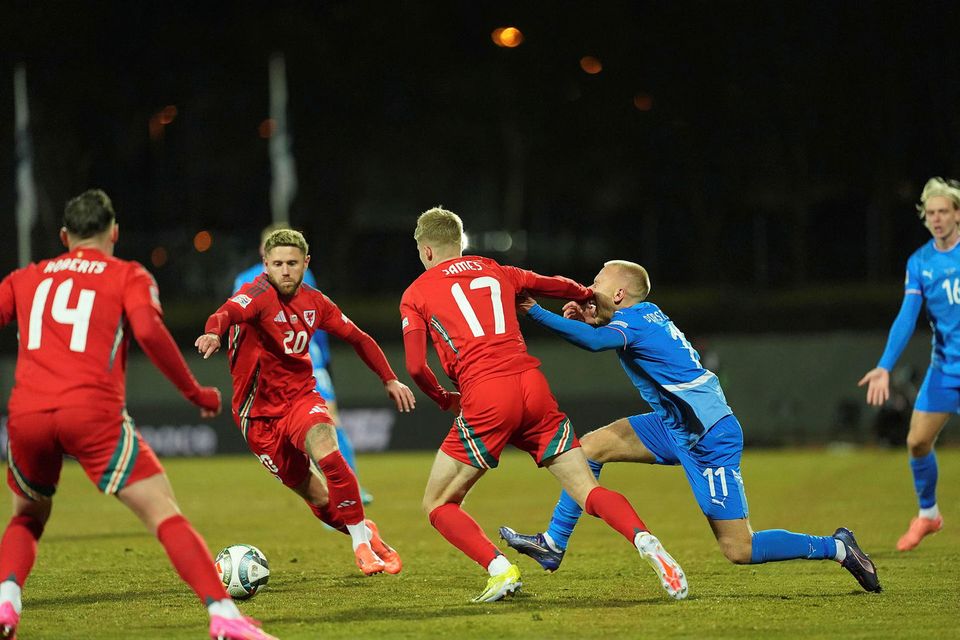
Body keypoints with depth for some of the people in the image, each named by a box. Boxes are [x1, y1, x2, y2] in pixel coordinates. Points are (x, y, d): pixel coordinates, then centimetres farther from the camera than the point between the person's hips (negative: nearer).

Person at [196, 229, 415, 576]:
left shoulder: (314, 302, 2)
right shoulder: (259, 294, -15)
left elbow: (358, 338, 17)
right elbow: (229, 312, -38)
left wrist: (390, 379, 12)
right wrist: (213, 332, -61)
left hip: (301, 397, 2)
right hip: (260, 413, -2)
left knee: (327, 454, -30)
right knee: (318, 498, 1)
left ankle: (363, 539, -18)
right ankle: (363, 533, 30)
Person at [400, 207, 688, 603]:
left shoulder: (416, 293, 12)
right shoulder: (494, 271, 23)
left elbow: (416, 366, 2)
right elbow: (557, 286, 33)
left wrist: (442, 398, 21)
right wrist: (590, 297, 55)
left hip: (484, 396, -4)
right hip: (533, 386, 4)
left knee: (438, 505, 9)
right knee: (587, 490, 4)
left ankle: (499, 570, -13)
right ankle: (644, 540, -24)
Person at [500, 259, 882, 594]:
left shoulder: (632, 318, -18)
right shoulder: (649, 314, 8)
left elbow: (595, 341, -39)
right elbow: (610, 335, 28)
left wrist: (534, 311, -35)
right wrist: (591, 320, 7)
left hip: (711, 440, -10)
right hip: (679, 428, 10)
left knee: (739, 551, -7)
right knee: (591, 447, 4)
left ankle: (837, 548, 6)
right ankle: (552, 546, 10)